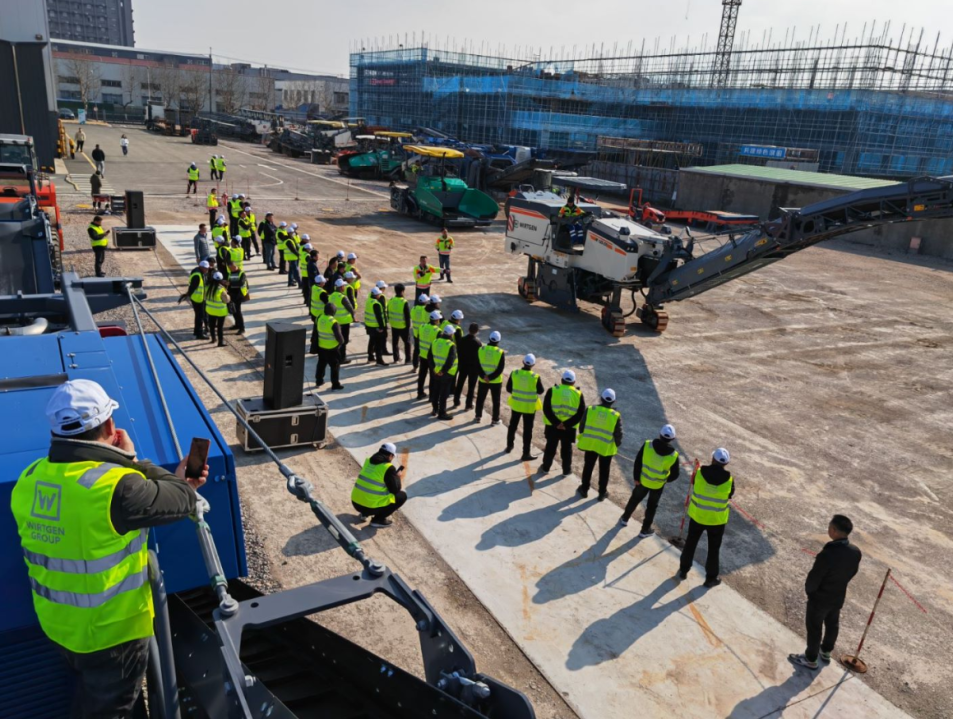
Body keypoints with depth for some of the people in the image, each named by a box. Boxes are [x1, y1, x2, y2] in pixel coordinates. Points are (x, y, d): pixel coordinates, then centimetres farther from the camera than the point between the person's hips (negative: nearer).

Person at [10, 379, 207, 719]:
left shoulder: (30, 480, -8)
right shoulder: (115, 486, -33)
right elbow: (184, 500, -19)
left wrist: (172, 481, 6)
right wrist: (133, 460, -9)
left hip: (57, 625, 6)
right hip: (110, 631, -6)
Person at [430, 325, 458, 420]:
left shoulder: (435, 342, 0)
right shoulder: (451, 345, -20)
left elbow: (430, 356, 3)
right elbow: (450, 361, -24)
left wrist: (433, 368, 4)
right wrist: (443, 371, -15)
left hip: (436, 371, 6)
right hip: (446, 373, -6)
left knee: (436, 391, 19)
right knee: (444, 393, 4)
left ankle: (435, 410, 32)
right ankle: (442, 413, 11)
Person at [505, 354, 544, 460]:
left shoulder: (514, 373, -13)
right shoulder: (535, 377, -19)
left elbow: (508, 388, -4)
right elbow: (540, 391, -7)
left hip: (516, 404, 3)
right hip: (529, 407, -3)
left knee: (512, 426, 23)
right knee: (527, 430, 8)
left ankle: (509, 446, 38)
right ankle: (526, 453, 13)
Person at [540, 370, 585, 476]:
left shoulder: (552, 391, -7)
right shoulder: (578, 394, -4)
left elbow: (546, 409, -13)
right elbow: (581, 413, -9)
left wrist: (556, 423, -15)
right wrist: (567, 424, -14)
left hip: (552, 425, 0)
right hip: (569, 428, 0)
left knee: (550, 446, 16)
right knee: (566, 448, 16)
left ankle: (545, 467, 27)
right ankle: (567, 470, 25)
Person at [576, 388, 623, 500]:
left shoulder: (590, 409, -12)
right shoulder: (616, 415, -15)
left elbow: (582, 426, -4)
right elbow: (618, 434, -9)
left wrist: (583, 438, 13)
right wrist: (616, 445, 9)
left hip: (589, 444, 1)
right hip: (607, 447, -1)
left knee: (588, 467, 18)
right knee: (604, 470, 16)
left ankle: (584, 490, 29)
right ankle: (602, 493, 27)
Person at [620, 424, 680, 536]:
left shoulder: (647, 445, -23)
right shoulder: (673, 456, -24)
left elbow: (637, 462, -15)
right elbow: (675, 475, -12)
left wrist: (636, 477, -2)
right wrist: (666, 479, 9)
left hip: (643, 480, 2)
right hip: (658, 485, -1)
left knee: (635, 498, 26)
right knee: (652, 506, 20)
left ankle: (625, 519, 44)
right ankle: (645, 530, 32)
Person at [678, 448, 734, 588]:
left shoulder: (699, 473, -17)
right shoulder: (729, 479, -18)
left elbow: (693, 490, -3)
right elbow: (730, 496, -1)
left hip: (697, 515, 1)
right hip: (717, 519, -1)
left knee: (690, 543, 20)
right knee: (713, 549, 17)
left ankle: (683, 570, 33)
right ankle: (711, 578, 29)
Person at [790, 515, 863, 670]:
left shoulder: (826, 555, -39)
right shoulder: (856, 552, -18)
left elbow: (813, 579, -26)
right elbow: (852, 573, 1)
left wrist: (808, 590, -3)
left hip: (820, 598, -6)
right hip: (838, 597, 6)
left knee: (814, 628, 15)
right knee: (832, 624, 28)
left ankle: (811, 659, 34)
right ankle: (826, 652, 51)